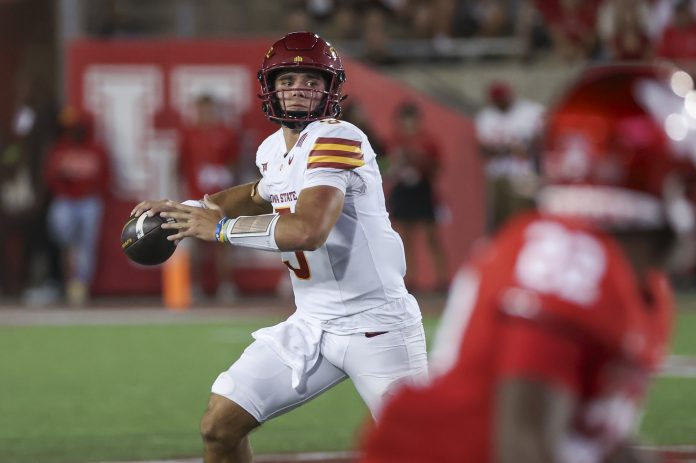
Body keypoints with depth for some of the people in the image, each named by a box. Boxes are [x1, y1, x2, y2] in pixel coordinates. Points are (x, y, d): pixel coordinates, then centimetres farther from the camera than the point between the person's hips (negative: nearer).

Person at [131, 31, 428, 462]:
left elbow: (309, 230, -32)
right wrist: (184, 209, 21)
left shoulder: (337, 140, -18)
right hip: (312, 325, 8)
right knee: (219, 427, 3)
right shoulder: (272, 149, 8)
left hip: (375, 325, -8)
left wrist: (220, 227, -20)